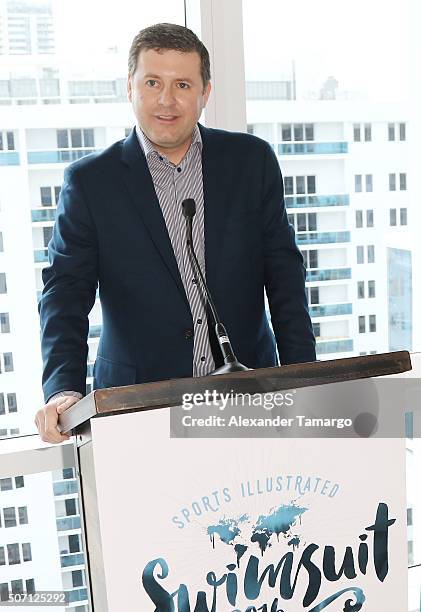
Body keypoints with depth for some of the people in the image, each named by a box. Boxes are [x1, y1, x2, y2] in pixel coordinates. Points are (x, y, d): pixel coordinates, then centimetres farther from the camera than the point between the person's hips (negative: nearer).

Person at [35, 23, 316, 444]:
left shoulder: (252, 160, 3)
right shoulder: (90, 180, -2)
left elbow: (283, 272, 3)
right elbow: (66, 289, -6)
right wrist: (63, 389, -21)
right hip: (138, 401, -1)